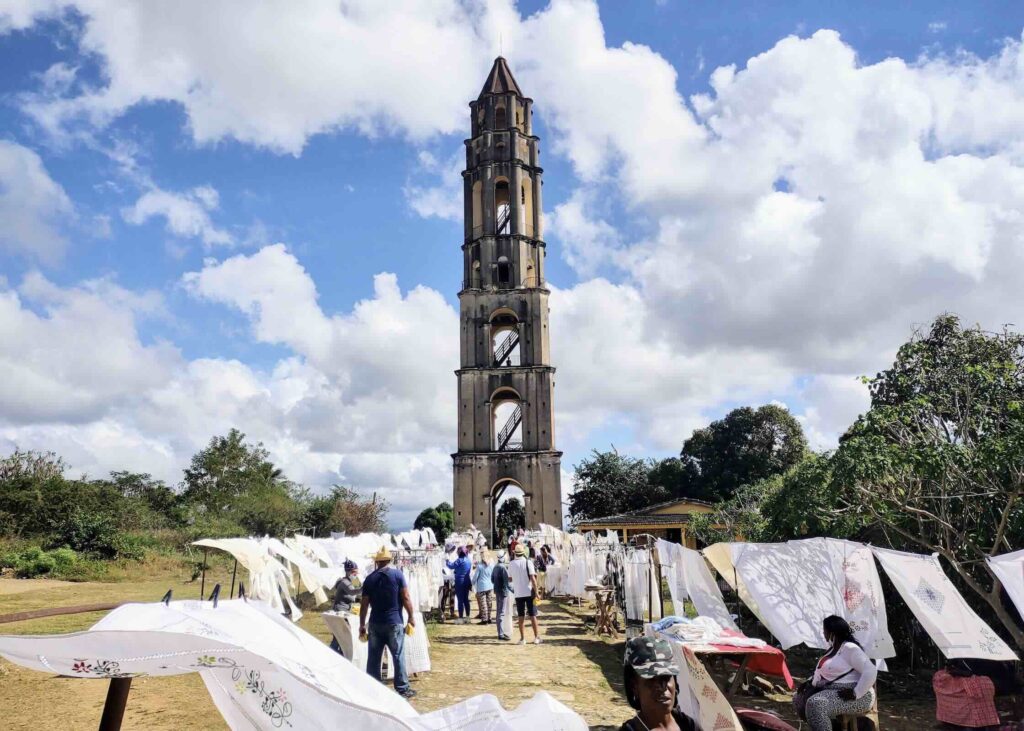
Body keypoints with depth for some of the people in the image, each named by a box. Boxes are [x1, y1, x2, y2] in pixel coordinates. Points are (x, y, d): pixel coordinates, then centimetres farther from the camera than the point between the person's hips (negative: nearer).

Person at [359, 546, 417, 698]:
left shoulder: (369, 579, 3)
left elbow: (364, 605, 3)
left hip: (375, 623, 3)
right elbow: (406, 598, -7)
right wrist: (411, 617, 3)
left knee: (373, 657, 10)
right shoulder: (397, 574, -4)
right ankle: (402, 689, 8)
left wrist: (362, 625, 10)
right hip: (394, 623, -2)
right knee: (398, 656, 4)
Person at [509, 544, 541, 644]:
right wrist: (536, 592, -10)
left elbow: (510, 578, 7)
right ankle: (536, 637, 10)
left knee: (521, 616, 9)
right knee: (533, 615, 7)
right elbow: (533, 578, -14)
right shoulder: (528, 562, -9)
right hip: (529, 592, -2)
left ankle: (522, 638, 11)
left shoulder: (511, 564, -2)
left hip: (518, 593, 2)